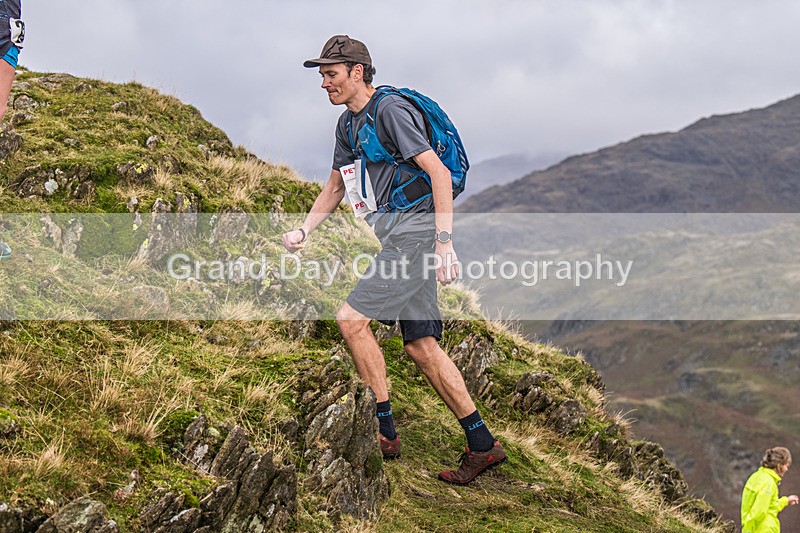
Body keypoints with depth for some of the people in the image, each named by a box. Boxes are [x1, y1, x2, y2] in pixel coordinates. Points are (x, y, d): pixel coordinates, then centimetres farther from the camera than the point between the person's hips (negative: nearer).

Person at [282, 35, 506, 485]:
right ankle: (483, 446, 11)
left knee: (352, 319, -13)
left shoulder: (392, 110, -12)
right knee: (421, 345, 7)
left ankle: (384, 431, -2)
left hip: (417, 231, -9)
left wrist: (444, 240, -26)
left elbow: (439, 173, -18)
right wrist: (303, 231, 16)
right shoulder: (349, 123, 17)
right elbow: (336, 185, 27)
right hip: (398, 234, 9)